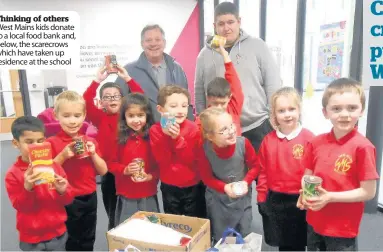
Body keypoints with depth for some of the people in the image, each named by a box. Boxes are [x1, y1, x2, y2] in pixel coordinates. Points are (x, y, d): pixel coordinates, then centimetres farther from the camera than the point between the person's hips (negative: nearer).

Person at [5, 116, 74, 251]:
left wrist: (62, 191, -21)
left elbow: (68, 200, 0)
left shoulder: (54, 166, -4)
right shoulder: (13, 174, -9)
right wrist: (27, 188, -28)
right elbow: (21, 206, -13)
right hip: (31, 238, -2)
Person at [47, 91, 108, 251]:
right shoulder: (53, 143, -11)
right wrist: (63, 155, -24)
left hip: (89, 198, 4)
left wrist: (93, 154, -14)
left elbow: (103, 171, 1)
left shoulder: (90, 142, 1)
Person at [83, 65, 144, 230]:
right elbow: (86, 102, -14)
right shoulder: (100, 118, 0)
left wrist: (127, 79, -18)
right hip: (109, 172, 0)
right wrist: (97, 81, -20)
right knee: (114, 217, 14)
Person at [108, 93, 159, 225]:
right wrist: (124, 170, -15)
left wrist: (151, 176, -16)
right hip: (126, 196, 0)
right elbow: (111, 163, 1)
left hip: (149, 195, 0)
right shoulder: (119, 138, -5)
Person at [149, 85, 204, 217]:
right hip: (169, 187, 1)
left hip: (193, 186, -1)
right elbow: (162, 160, -17)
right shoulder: (156, 130, -11)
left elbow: (191, 160, -19)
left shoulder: (193, 128, -14)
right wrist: (166, 136, -30)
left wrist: (177, 138, -30)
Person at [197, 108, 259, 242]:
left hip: (242, 197, 1)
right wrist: (224, 187, -26)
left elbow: (255, 166, -8)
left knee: (244, 237, 19)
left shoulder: (243, 143, -24)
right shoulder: (204, 150, -25)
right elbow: (207, 178, -12)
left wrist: (246, 182, -22)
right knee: (219, 239, 19)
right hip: (217, 199, 0)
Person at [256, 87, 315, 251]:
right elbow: (263, 171, 3)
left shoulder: (308, 138, -13)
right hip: (274, 201, 3)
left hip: (299, 200, -3)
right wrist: (261, 198, 4)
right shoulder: (268, 140, -2)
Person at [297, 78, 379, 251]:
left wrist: (330, 197, -21)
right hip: (314, 223, 4)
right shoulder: (316, 142, -4)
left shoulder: (362, 147, -17)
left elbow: (368, 192, -15)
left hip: (343, 229, -4)